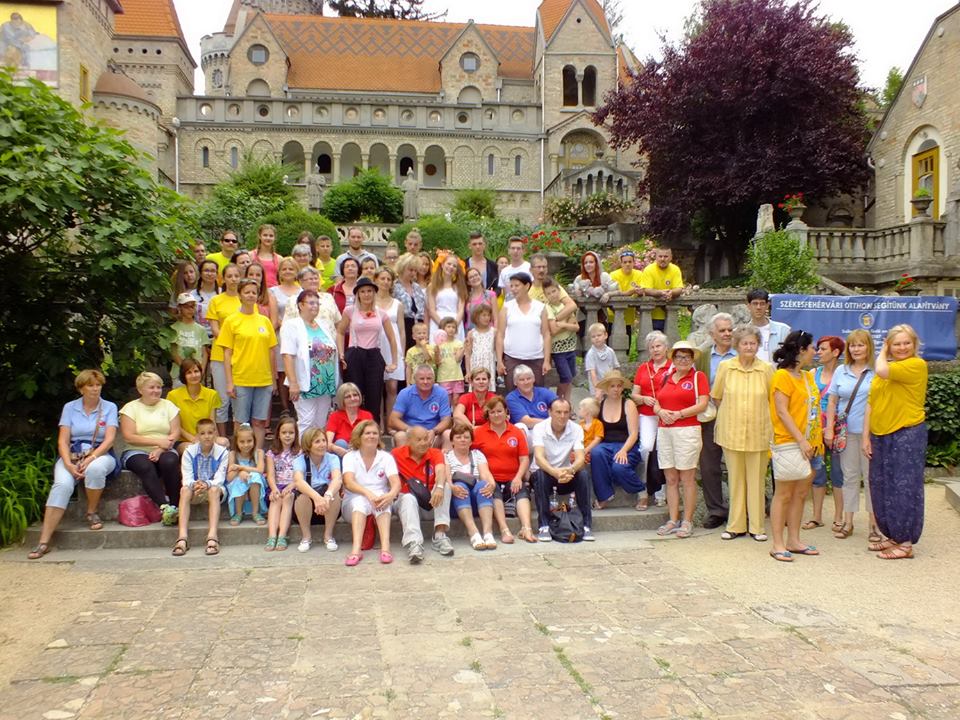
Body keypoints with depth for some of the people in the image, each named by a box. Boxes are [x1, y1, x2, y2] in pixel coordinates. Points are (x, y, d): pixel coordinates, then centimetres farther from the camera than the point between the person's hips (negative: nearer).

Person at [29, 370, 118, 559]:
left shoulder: (109, 407, 7)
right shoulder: (70, 408, 11)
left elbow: (109, 439, -5)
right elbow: (63, 440, 2)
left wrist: (91, 458, -21)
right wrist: (68, 464, -15)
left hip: (100, 455, -1)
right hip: (72, 455, 1)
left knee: (95, 468, -38)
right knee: (62, 484, -30)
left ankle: (92, 513, -12)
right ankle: (44, 542, -33)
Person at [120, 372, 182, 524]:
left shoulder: (168, 405, 11)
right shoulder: (130, 407, 5)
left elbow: (175, 433, 1)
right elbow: (128, 437, -8)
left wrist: (160, 450, -16)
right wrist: (158, 441, -15)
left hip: (164, 451, 1)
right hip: (137, 452, -1)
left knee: (170, 462, -32)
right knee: (146, 467, -34)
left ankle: (175, 506, -29)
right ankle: (164, 507, -40)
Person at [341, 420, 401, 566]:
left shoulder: (386, 457, 2)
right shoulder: (350, 457, -1)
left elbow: (396, 483, -13)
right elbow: (349, 482, -19)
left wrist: (391, 495, -37)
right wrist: (368, 493, -38)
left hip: (380, 507, 1)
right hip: (354, 503, 0)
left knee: (382, 496, -33)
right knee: (361, 500, -34)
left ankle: (385, 547, -48)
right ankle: (356, 549, -51)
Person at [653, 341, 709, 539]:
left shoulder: (698, 377, 3)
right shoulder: (666, 378, 18)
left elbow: (702, 404, -7)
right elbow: (656, 404, 19)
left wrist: (678, 414, -13)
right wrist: (660, 411, -4)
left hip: (687, 431, -5)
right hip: (664, 431, 5)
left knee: (687, 478, -3)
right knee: (671, 479, 7)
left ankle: (687, 522, 4)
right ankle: (673, 520, 13)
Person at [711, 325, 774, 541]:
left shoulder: (766, 369, -3)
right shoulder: (725, 366, -1)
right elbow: (717, 396, 10)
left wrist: (758, 415, 6)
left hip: (758, 433, -1)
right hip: (731, 432, 1)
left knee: (756, 479, 5)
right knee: (735, 479, 8)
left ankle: (756, 526, 16)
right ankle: (736, 525, 17)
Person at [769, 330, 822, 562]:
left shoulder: (808, 376, 16)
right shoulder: (782, 376, -10)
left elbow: (813, 409, 19)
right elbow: (782, 412, -15)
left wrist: (815, 441, 10)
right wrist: (801, 440, -20)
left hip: (806, 443, 8)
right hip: (788, 442, -8)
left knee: (800, 493, 11)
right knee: (783, 494, -2)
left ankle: (793, 541, 19)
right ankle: (778, 545, 4)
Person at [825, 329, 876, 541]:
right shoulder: (841, 371, 8)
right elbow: (832, 402, 9)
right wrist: (829, 429, 2)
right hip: (846, 432, 3)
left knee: (871, 476, 3)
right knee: (849, 476, 9)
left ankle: (874, 523, 12)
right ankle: (848, 522, 17)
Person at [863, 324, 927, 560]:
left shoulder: (917, 365, -8)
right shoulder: (883, 371, 14)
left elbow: (882, 371, -23)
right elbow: (871, 404, 13)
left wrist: (882, 354, -2)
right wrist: (866, 437, 7)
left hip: (907, 435, -7)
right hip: (880, 436, 7)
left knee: (905, 488, -3)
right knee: (881, 488, 12)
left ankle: (906, 543, 6)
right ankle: (892, 536, 25)